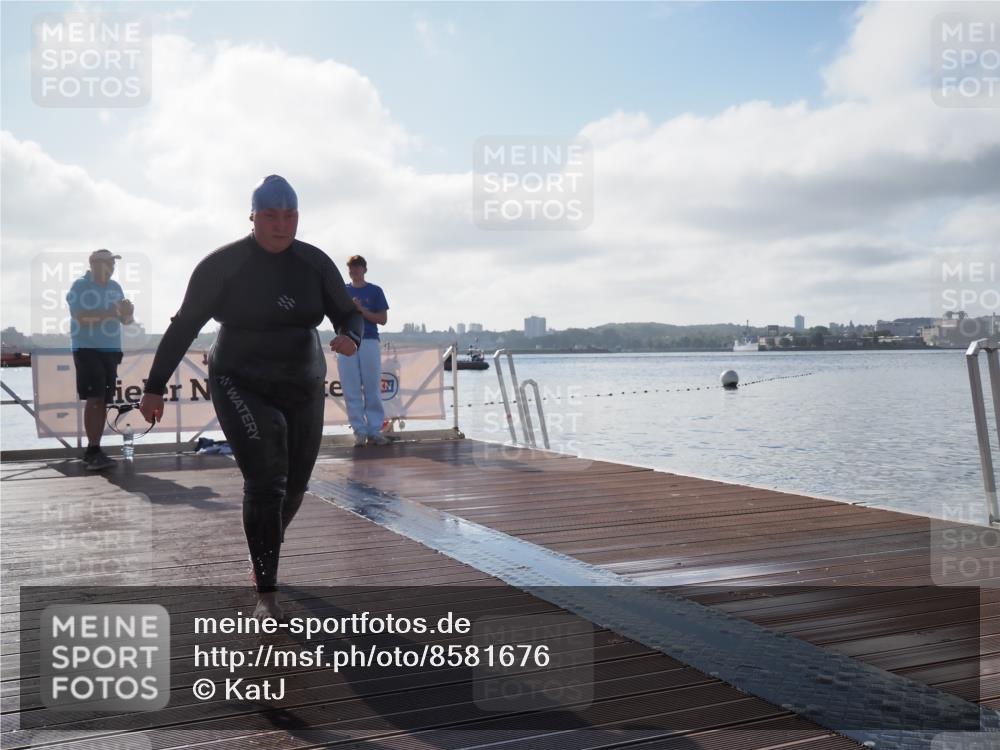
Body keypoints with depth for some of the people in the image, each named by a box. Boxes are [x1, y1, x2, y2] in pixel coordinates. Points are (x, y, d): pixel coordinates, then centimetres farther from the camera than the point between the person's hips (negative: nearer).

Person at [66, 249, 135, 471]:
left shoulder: (115, 287, 14)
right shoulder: (80, 286, -4)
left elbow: (125, 320, 17)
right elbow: (79, 316, -17)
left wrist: (128, 311, -5)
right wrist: (108, 313, -23)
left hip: (111, 350, 6)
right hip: (87, 349, -6)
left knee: (103, 400, 5)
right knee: (94, 399, -14)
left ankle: (93, 452, 10)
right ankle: (93, 451, -15)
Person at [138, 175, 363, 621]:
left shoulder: (316, 264, -3)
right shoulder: (222, 265, -12)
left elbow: (348, 314, 3)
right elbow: (183, 327, -7)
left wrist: (350, 338, -22)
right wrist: (155, 387, -8)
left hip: (302, 390, 5)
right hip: (242, 388, -4)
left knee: (294, 485, 12)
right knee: (264, 481, -18)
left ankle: (263, 553, 42)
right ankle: (266, 596, -12)